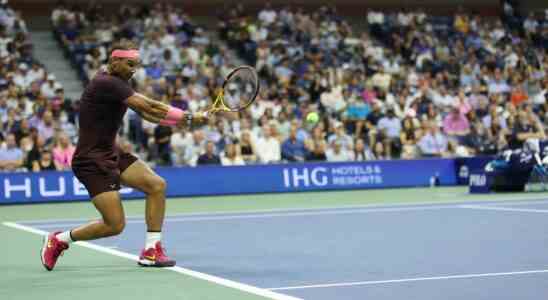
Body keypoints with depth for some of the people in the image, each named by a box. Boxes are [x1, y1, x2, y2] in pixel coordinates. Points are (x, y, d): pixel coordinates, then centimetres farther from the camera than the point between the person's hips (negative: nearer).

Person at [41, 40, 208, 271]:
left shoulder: (117, 82, 10)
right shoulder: (106, 83, -21)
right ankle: (59, 239, 12)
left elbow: (145, 113, 9)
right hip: (92, 160, -10)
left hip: (112, 154, 10)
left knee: (157, 185, -4)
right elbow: (149, 106, -26)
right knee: (115, 225, -9)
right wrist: (188, 117, -24)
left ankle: (151, 251, 2)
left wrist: (179, 120, -6)